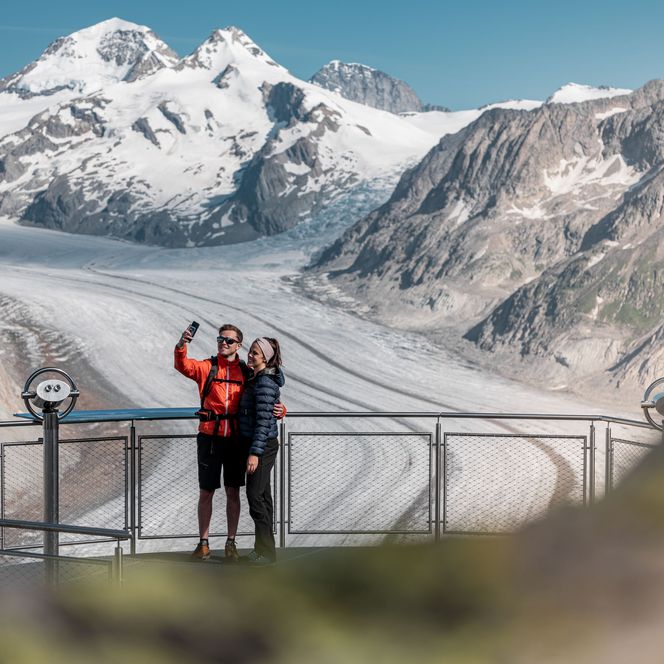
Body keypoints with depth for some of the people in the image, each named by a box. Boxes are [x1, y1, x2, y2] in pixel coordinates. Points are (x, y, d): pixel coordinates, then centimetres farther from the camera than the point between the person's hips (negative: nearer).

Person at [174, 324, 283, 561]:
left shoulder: (246, 373, 5)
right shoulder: (207, 367, 2)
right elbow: (184, 366, -16)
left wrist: (279, 410, -14)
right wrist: (181, 346, -36)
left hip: (236, 439, 1)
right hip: (209, 436, -1)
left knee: (233, 492, 7)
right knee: (206, 492, 5)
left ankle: (231, 543, 16)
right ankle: (204, 543, 14)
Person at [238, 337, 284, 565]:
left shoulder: (265, 382, -17)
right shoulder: (256, 379, 13)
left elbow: (263, 420, -21)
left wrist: (254, 452, -23)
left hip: (263, 445, -10)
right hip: (262, 445, 10)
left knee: (255, 496, -8)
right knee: (262, 495, 13)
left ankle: (266, 551, -4)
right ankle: (264, 546, 19)